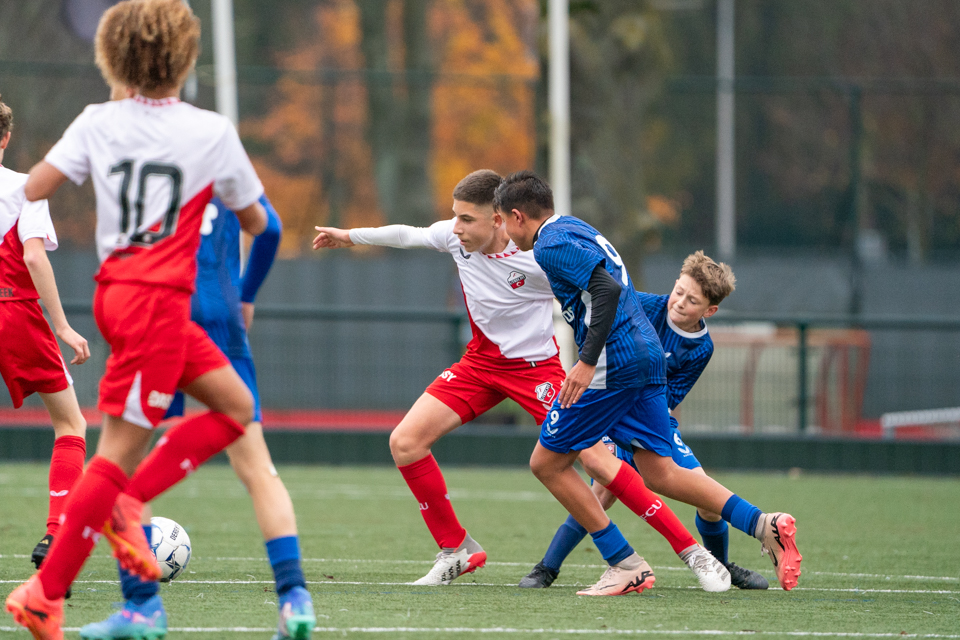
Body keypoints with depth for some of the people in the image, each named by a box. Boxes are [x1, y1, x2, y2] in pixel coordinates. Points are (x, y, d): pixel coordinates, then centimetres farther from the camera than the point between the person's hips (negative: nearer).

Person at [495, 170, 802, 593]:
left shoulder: (551, 245, -9)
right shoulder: (576, 229, 21)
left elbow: (607, 289, -22)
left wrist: (587, 362, -23)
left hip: (614, 363, -9)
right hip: (649, 355, 9)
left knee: (547, 462, 2)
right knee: (660, 473, 6)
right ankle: (764, 525, -10)